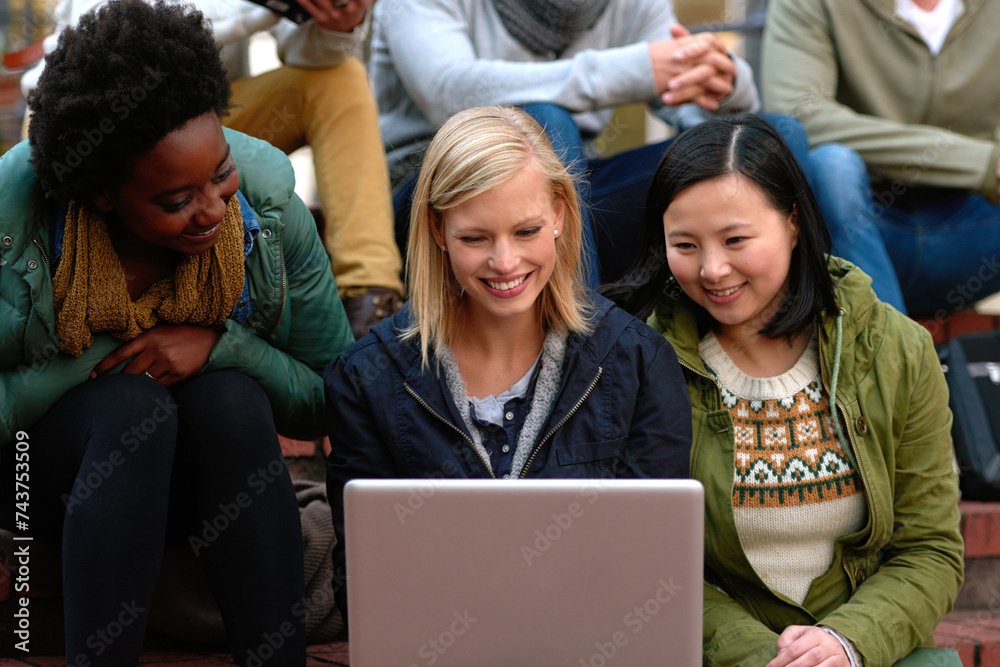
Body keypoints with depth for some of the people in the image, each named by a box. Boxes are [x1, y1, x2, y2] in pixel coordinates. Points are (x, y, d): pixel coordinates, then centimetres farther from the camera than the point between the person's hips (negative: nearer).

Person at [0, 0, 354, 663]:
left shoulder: (267, 200, -17)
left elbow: (333, 399, -9)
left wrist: (219, 345, -25)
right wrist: (97, 362, -27)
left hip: (205, 473, 2)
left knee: (231, 399, -31)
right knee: (133, 403, -33)